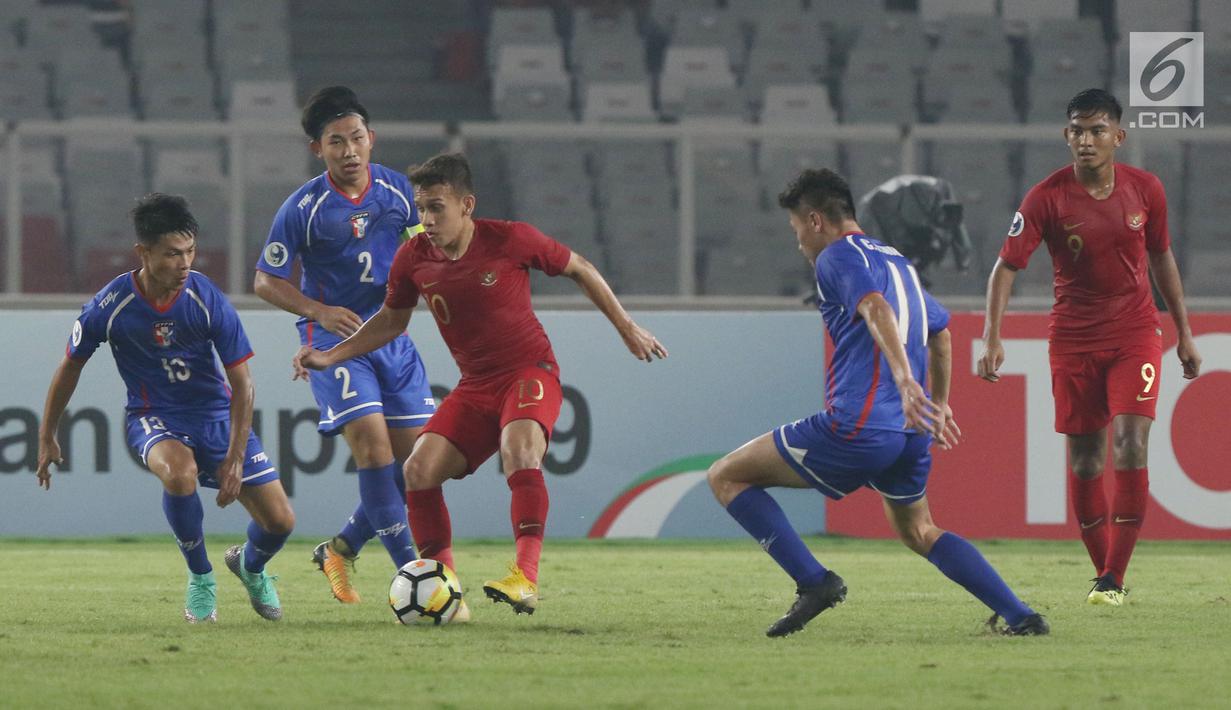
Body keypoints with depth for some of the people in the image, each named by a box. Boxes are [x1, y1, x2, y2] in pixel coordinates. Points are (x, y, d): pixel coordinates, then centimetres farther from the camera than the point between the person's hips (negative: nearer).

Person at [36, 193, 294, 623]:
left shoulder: (208, 301, -17)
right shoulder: (110, 307, -18)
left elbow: (241, 383, -10)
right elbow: (70, 367, 1)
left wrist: (235, 458, -15)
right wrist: (47, 438, 7)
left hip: (216, 412, 2)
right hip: (154, 417, -2)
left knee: (279, 520, -6)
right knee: (179, 473, -38)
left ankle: (251, 566, 33)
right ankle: (200, 579, -12)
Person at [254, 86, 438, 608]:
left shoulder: (397, 190, 0)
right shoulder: (303, 208, -12)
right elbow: (265, 281, -5)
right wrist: (320, 311, -19)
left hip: (391, 334, 5)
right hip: (334, 338, -5)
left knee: (418, 456, 2)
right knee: (372, 442, -19)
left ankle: (342, 548, 21)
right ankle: (410, 571, -16)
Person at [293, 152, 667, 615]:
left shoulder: (510, 240, -13)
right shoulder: (413, 259, -2)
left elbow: (579, 269, 3)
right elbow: (391, 320, 16)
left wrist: (626, 328, 7)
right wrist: (330, 357, 5)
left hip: (529, 372, -5)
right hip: (475, 386, 5)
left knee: (519, 450, -35)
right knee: (420, 471, -14)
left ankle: (526, 580, -42)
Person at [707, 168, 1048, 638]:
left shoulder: (837, 257, -4)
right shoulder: (897, 261, 23)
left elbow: (876, 310, -23)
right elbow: (939, 328, 36)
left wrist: (904, 380, -38)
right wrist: (938, 404, 46)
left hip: (857, 427, -9)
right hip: (910, 432, 9)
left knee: (726, 477, 1)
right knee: (918, 532, 30)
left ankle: (814, 582, -10)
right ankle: (1019, 615, 18)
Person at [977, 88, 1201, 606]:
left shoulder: (1145, 189, -3)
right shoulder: (1047, 198, -11)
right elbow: (1007, 266, -11)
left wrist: (1184, 332, 13)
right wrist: (992, 337, -22)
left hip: (1135, 334, 0)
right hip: (1073, 340, 0)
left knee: (1130, 444, -15)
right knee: (1084, 460, 2)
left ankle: (1113, 578, -11)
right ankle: (1103, 571, 18)